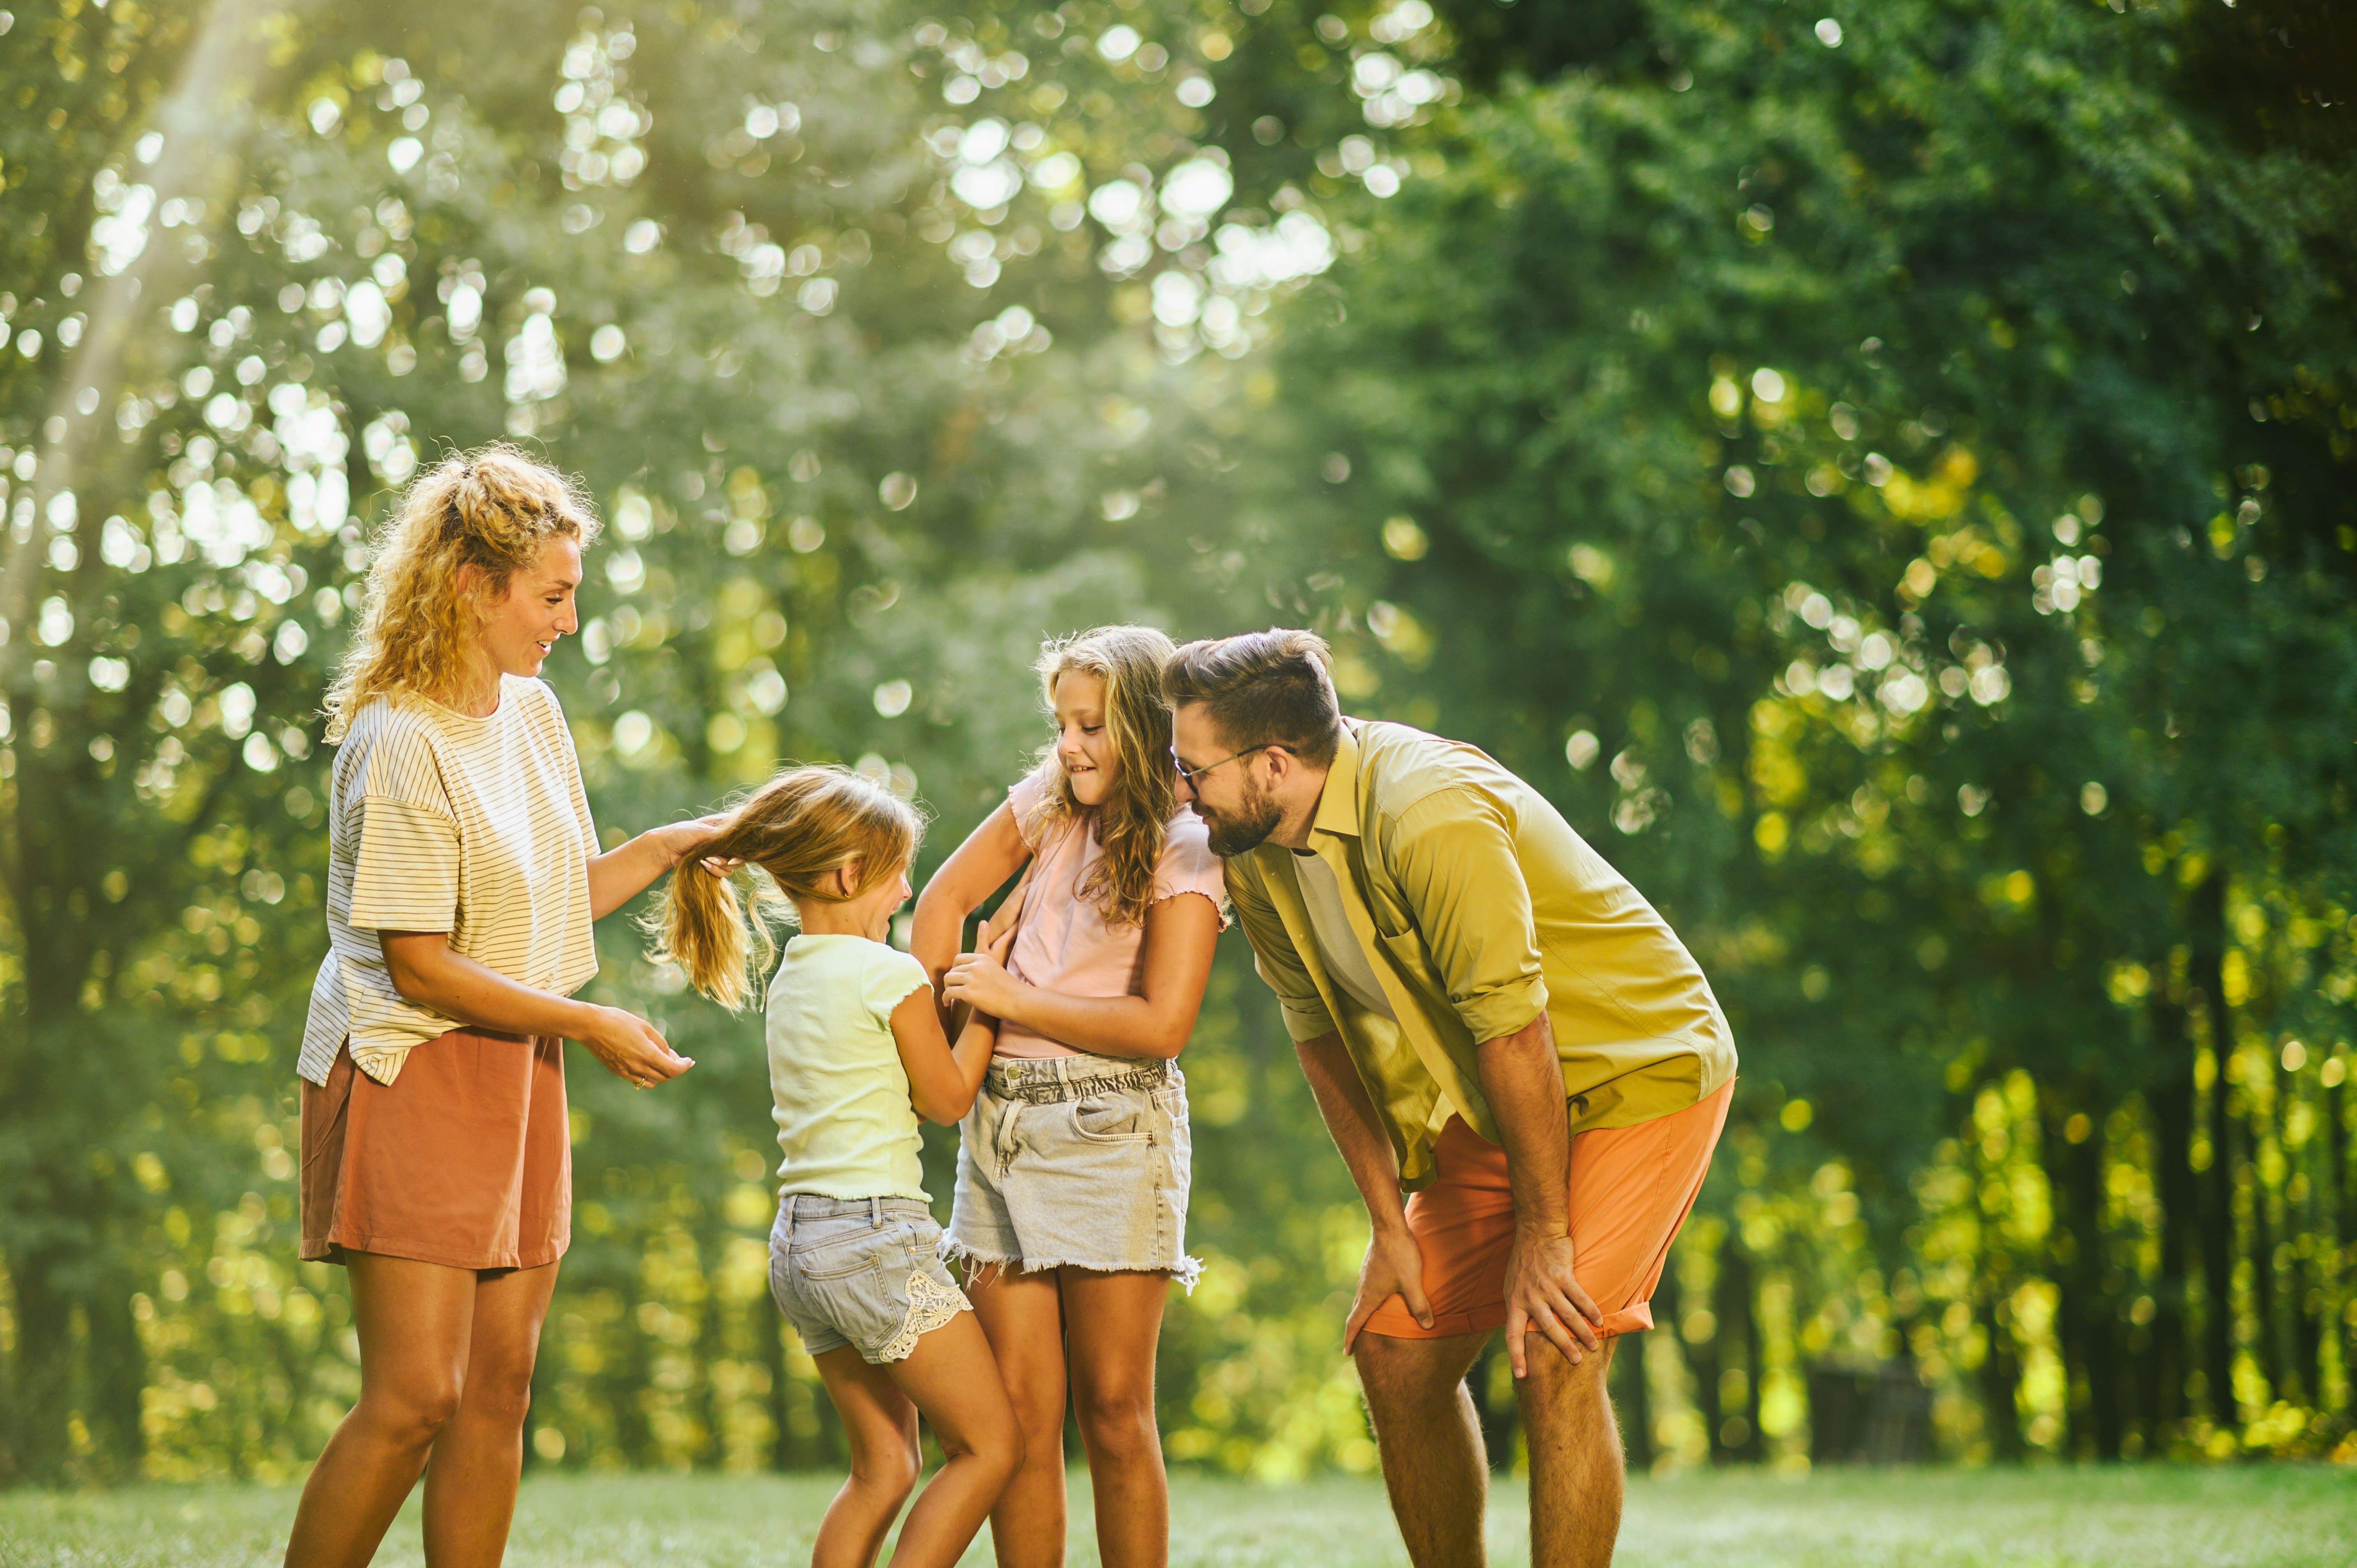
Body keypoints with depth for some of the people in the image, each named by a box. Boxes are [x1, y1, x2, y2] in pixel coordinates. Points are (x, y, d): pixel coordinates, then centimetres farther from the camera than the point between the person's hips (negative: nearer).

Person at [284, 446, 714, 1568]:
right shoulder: (399, 743, -17)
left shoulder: (533, 713, 9)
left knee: (497, 1391, 6)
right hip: (410, 1070, -8)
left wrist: (670, 847, 5)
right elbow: (419, 969, -18)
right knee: (417, 1396, -12)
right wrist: (590, 1026, -14)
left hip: (516, 1074, 8)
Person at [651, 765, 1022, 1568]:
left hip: (798, 1243, 8)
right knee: (991, 1443, 0)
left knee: (883, 1465, 13)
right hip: (877, 1234, -8)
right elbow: (947, 1098, 0)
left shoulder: (790, 978, 13)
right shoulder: (891, 974, -10)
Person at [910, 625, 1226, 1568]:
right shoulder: (1045, 807, 12)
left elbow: (1160, 1024, -12)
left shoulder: (1184, 854, -4)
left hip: (1109, 1131, -4)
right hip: (1002, 1125, 5)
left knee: (1114, 1411, -1)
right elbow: (945, 898, 21)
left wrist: (1010, 999, -9)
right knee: (1020, 1413, 2)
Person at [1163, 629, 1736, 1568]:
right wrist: (1390, 1227, -1)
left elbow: (1513, 1027, -27)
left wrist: (1541, 1232, -21)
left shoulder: (1430, 815, -31)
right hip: (1482, 1105, 8)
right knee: (1395, 1353, 5)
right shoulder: (1256, 853, -5)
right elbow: (1322, 1031, 2)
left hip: (1638, 1068, -8)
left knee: (1553, 1361, -20)